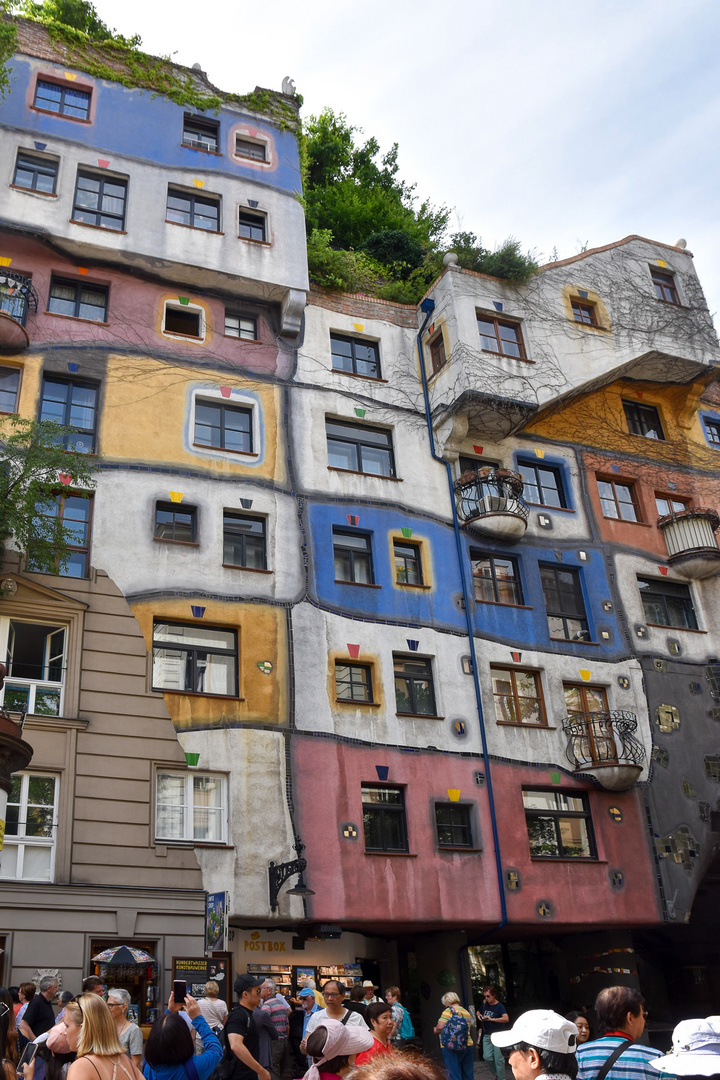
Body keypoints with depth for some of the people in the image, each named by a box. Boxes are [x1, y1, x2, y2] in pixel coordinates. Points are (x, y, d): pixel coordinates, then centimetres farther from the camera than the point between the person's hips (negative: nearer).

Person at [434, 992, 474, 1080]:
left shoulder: (449, 1011, -8)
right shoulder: (467, 1012, 13)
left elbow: (440, 1027, -16)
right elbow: (468, 1029, 15)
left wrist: (436, 1031, 4)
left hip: (451, 1047, -6)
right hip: (467, 1045, 6)